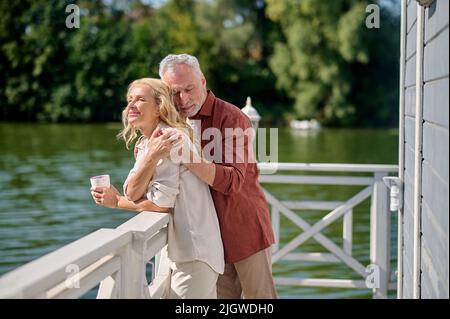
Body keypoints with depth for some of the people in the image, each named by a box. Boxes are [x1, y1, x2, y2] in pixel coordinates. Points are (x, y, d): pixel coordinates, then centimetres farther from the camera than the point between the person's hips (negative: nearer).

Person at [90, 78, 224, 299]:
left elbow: (162, 203, -17)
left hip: (195, 251, -9)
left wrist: (116, 202, -4)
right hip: (183, 248, 9)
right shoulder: (144, 144, 11)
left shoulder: (171, 137, -15)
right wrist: (151, 155, -16)